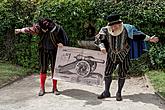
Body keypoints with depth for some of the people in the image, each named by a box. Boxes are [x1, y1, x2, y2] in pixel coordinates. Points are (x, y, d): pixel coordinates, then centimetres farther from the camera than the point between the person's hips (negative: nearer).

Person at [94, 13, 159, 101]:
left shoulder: (126, 29, -15)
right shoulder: (106, 31, -12)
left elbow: (138, 35, -5)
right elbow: (98, 39, -6)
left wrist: (149, 39, -8)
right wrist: (102, 47, -25)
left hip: (124, 55, -1)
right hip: (112, 55, 1)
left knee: (122, 74, 3)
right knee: (107, 73, 2)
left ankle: (119, 93, 20)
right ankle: (106, 92, 18)